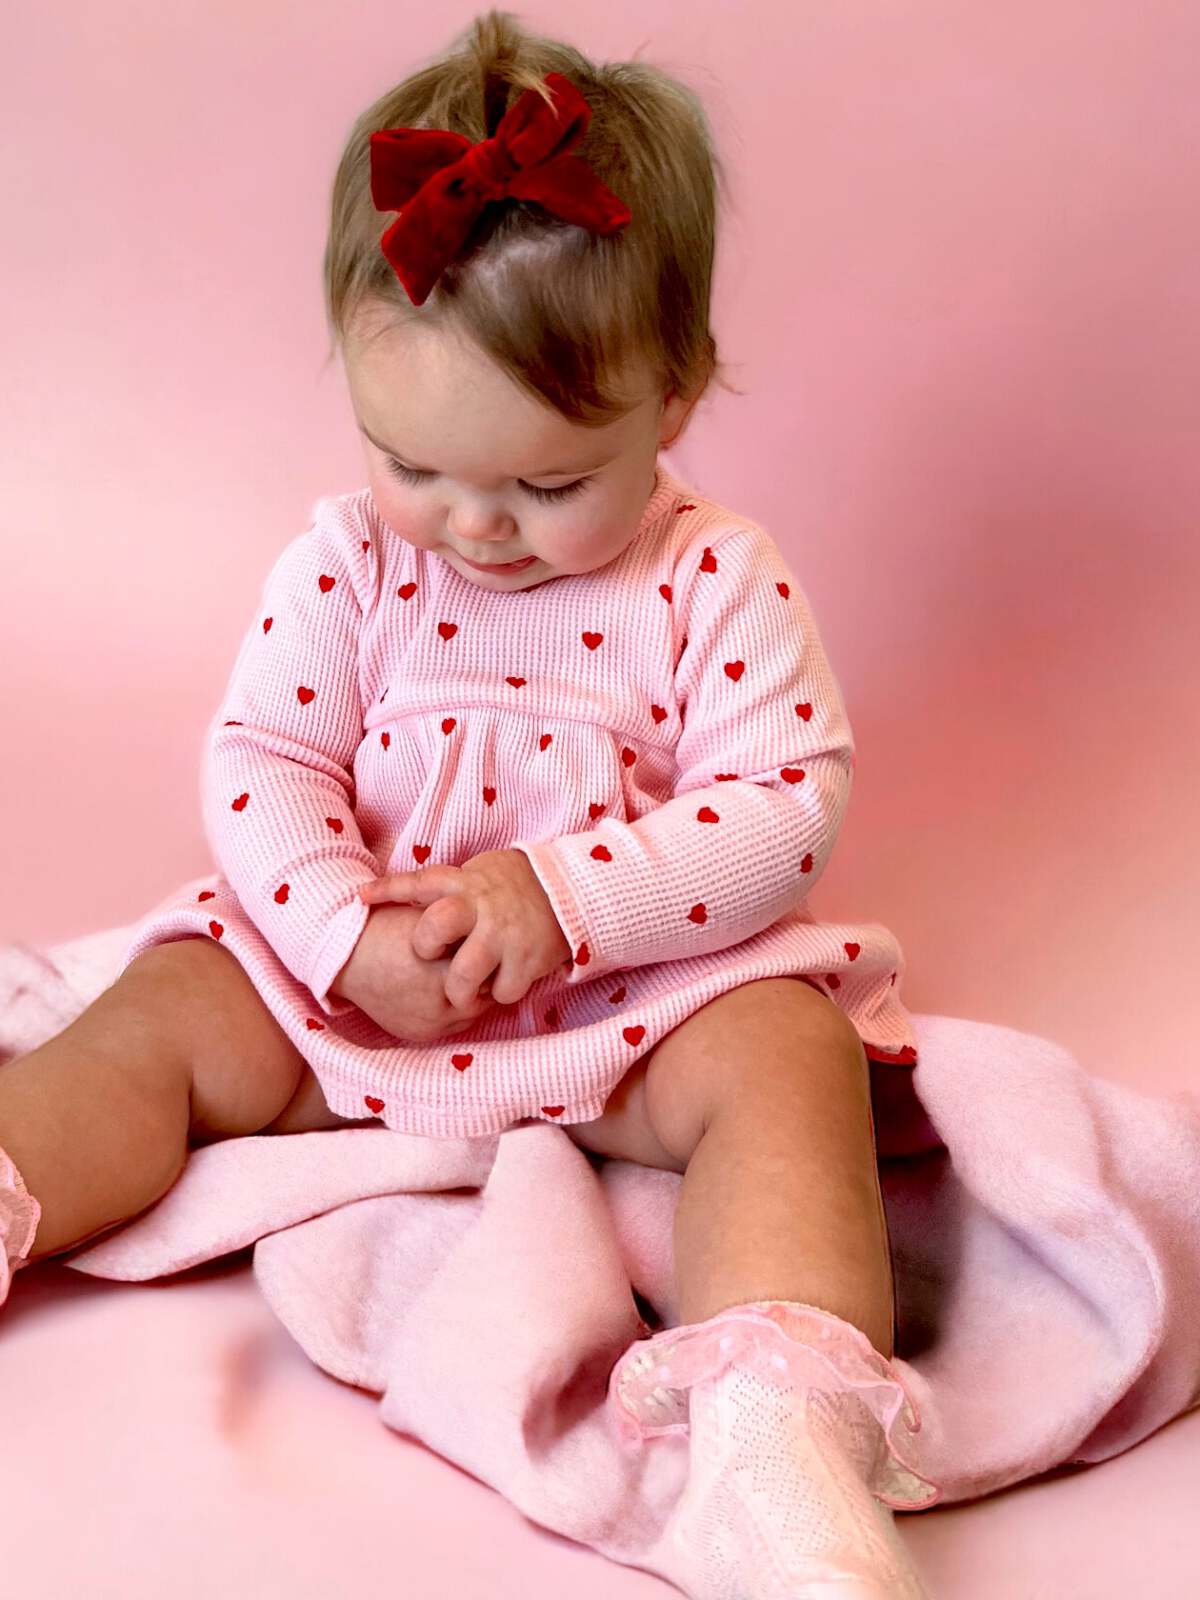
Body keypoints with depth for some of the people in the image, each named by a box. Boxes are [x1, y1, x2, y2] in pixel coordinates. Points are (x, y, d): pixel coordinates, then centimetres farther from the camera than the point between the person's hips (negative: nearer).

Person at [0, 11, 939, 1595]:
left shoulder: (717, 580, -8)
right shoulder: (341, 563, -2)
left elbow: (786, 803, -13)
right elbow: (259, 766, -3)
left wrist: (564, 899, -25)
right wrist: (349, 939, -21)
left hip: (640, 982, -2)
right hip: (349, 977, 3)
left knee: (786, 1059, -29)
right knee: (156, 1028, -13)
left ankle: (783, 1417, -43)